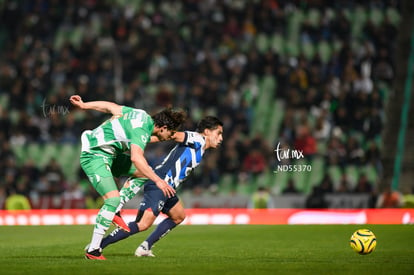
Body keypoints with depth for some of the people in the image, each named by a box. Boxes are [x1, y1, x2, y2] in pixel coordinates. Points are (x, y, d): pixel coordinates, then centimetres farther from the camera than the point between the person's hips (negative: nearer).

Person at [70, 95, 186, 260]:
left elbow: (111, 107, 12)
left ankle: (114, 212, 10)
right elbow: (136, 158, -42)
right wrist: (158, 181, -43)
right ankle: (93, 251, -21)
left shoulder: (142, 115, 4)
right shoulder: (141, 131, -25)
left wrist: (83, 105, 20)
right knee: (113, 198, -24)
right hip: (94, 157, -11)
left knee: (142, 171, 13)